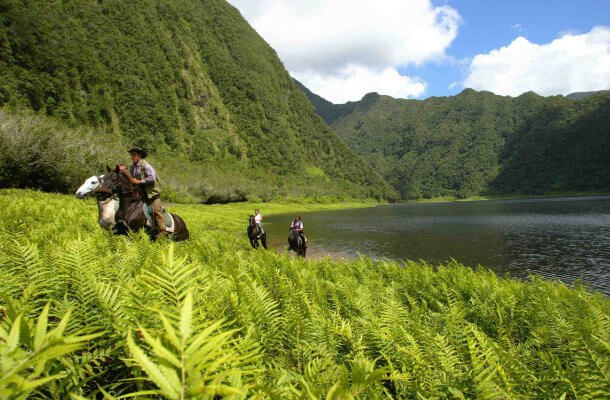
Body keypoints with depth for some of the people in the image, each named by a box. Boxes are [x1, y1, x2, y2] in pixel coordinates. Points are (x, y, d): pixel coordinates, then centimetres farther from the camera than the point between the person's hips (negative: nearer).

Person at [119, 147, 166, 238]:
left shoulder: (146, 166, -14)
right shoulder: (133, 167, 11)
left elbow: (152, 179, -22)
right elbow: (131, 179, 8)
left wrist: (139, 182, -19)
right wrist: (125, 172, -6)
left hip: (152, 192, -8)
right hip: (142, 194, 8)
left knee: (156, 210, -15)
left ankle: (162, 232, -18)